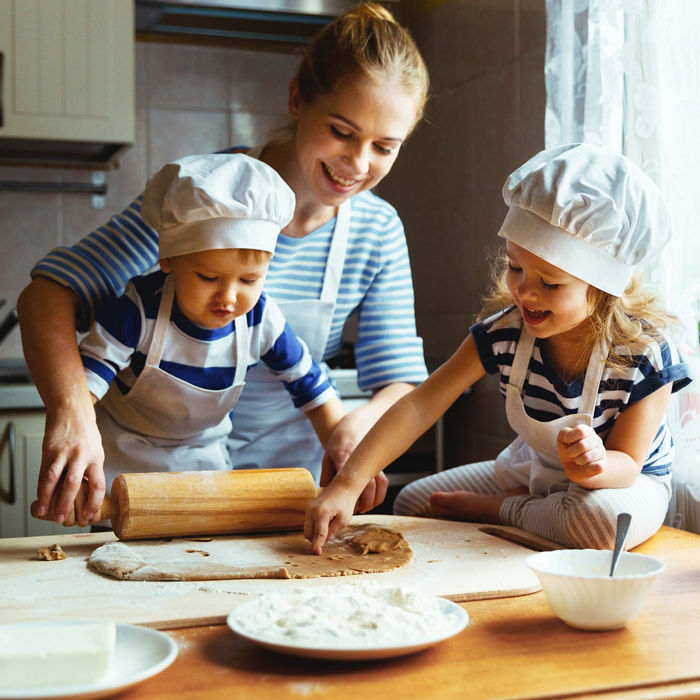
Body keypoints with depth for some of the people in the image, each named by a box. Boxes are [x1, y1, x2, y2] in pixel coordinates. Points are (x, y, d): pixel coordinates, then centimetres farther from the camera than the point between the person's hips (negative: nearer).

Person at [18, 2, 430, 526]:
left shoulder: (379, 233, -7)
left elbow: (402, 383, -6)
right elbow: (49, 294, -23)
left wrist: (360, 425, -31)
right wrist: (72, 408, -43)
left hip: (289, 470, 2)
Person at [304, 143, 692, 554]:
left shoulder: (646, 352, -28)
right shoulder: (504, 331, -21)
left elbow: (627, 464, -22)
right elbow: (419, 407, -24)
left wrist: (595, 466, -49)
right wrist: (346, 486, -34)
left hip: (627, 480, -2)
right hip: (533, 470, 3)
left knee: (603, 519, -39)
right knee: (412, 501, -3)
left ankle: (501, 510, -11)